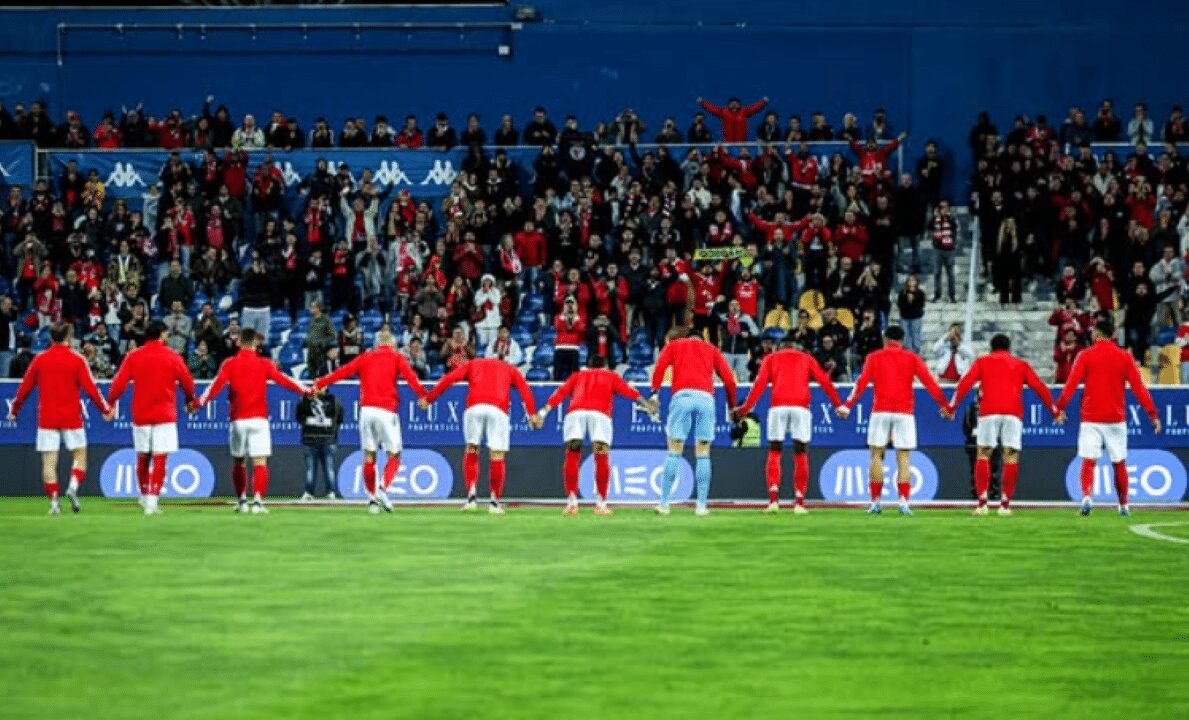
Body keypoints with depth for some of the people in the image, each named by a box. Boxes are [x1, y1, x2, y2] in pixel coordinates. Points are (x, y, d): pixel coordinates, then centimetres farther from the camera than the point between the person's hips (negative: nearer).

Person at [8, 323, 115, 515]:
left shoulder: (39, 360, 2)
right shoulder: (77, 360, -4)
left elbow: (24, 388, 6)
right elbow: (90, 389, -6)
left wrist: (14, 410, 19)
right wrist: (106, 410, 5)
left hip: (46, 418, 1)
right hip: (71, 418, -1)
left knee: (49, 461, 2)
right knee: (80, 455, 10)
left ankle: (54, 501, -6)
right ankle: (73, 486, -13)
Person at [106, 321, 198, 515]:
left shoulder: (133, 357, 2)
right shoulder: (172, 356, -2)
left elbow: (119, 383, -5)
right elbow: (187, 382, 4)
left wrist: (110, 404, 4)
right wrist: (190, 400, 22)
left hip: (140, 416, 3)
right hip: (164, 416, -3)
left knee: (143, 458, 17)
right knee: (160, 460, -2)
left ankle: (145, 496, 28)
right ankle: (152, 501, -11)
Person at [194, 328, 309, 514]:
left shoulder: (230, 364, 2)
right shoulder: (264, 364, 1)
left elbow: (217, 385, -8)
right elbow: (283, 380, -5)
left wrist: (199, 403, -8)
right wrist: (306, 391, -1)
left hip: (238, 420, 1)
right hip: (258, 418, -1)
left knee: (238, 462, 17)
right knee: (260, 463, -4)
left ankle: (241, 500, 19)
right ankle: (258, 501, -19)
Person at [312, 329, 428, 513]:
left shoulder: (365, 357, 17)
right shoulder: (397, 358, 9)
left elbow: (342, 371, 12)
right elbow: (409, 376, -8)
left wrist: (320, 384, 18)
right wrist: (422, 395, -14)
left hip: (366, 409, 3)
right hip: (387, 411, -3)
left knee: (369, 457, 10)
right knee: (394, 456, 3)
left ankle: (371, 497, 6)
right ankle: (382, 489, -18)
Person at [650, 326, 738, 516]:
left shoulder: (673, 345, 22)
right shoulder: (711, 349, 27)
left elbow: (660, 367, 2)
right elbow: (729, 379, 16)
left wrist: (655, 392, -4)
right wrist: (732, 406, 24)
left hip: (682, 395, -1)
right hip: (706, 398, 1)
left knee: (674, 452, 2)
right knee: (703, 453, 6)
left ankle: (664, 503, -1)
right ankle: (701, 505, 0)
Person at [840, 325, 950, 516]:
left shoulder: (874, 357, 7)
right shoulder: (912, 358, 8)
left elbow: (862, 382, -4)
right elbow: (929, 382, 1)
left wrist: (847, 405, -6)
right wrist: (944, 406, 4)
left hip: (880, 411, 0)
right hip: (904, 412, 0)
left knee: (876, 455, 7)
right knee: (903, 459, 1)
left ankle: (876, 501, 4)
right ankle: (904, 501, -11)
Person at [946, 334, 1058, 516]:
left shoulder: (982, 362, 18)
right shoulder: (1021, 365, 22)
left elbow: (965, 383, 5)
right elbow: (1039, 387, 16)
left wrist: (952, 406, 2)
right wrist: (1054, 410, 21)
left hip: (989, 412, -1)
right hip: (1013, 413, 1)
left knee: (983, 455, 4)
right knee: (1011, 457, 3)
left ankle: (982, 502, -7)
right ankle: (1005, 504, -4)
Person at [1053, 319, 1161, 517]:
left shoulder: (1086, 356, -1)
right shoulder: (1124, 357, 4)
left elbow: (1071, 384, -8)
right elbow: (1138, 387, 1)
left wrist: (1060, 408, -5)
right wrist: (1152, 413, 3)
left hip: (1091, 418, -1)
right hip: (1116, 419, 1)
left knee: (1088, 462, -4)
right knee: (1119, 463, 12)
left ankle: (1087, 496, -26)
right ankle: (1123, 505, 16)